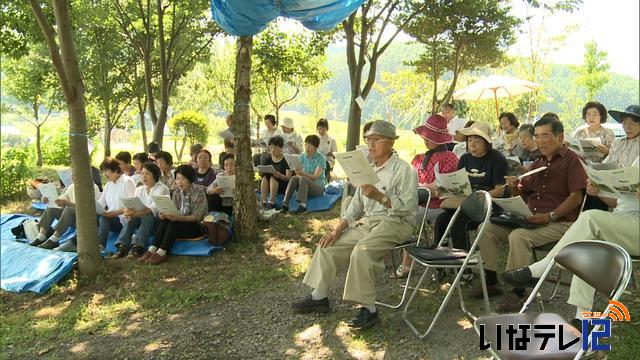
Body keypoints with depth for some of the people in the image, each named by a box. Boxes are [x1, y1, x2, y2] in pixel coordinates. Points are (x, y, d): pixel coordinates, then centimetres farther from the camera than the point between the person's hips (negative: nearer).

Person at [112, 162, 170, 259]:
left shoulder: (162, 189, -8)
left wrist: (137, 213, -41)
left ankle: (138, 247, -41)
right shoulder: (139, 189, 12)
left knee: (148, 216, -34)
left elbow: (154, 208, -24)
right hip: (142, 220, 5)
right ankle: (123, 246, -31)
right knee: (131, 216, -24)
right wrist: (128, 211, -27)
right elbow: (132, 205, -1)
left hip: (158, 221, -5)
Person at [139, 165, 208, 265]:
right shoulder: (176, 193, 8)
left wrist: (178, 218, -32)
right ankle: (152, 250, -31)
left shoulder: (199, 192, -10)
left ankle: (161, 253, -34)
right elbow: (173, 213, 4)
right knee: (165, 220, -24)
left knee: (174, 223, -31)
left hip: (196, 227, -5)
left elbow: (197, 217, -17)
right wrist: (165, 214, -20)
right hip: (178, 224, 5)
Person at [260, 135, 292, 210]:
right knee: (264, 177, -25)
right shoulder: (268, 160, 9)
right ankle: (264, 203, -33)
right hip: (269, 187, 4)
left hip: (283, 186, -4)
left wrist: (280, 176, -37)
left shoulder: (286, 159, -6)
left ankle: (271, 203, -37)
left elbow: (288, 178, -16)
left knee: (273, 178, -31)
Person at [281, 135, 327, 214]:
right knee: (294, 178, -28)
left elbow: (315, 177, -17)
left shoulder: (321, 158, -7)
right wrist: (297, 173, -25)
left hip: (318, 187, -4)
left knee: (303, 179, -34)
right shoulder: (302, 157, 7)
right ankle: (285, 204, -38)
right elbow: (298, 174, 0)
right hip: (304, 185, 4)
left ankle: (303, 206, -46)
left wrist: (302, 173, -33)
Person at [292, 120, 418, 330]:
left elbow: (408, 207, -17)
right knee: (329, 245, 0)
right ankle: (319, 297, 7)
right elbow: (356, 204, 17)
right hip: (367, 222, 8)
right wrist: (338, 228, 6)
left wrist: (379, 196, -28)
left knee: (362, 250, -33)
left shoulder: (403, 169, -8)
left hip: (395, 223, -8)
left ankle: (369, 309, -25)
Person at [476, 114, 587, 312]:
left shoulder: (571, 160, -3)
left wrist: (550, 216, -22)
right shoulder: (538, 163, 20)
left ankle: (518, 292, -22)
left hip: (559, 222, -8)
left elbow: (576, 197, -14)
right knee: (487, 228, -5)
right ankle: (491, 282, 0)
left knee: (519, 236, -33)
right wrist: (514, 188, -2)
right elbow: (523, 194, 22)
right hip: (530, 219, 8)